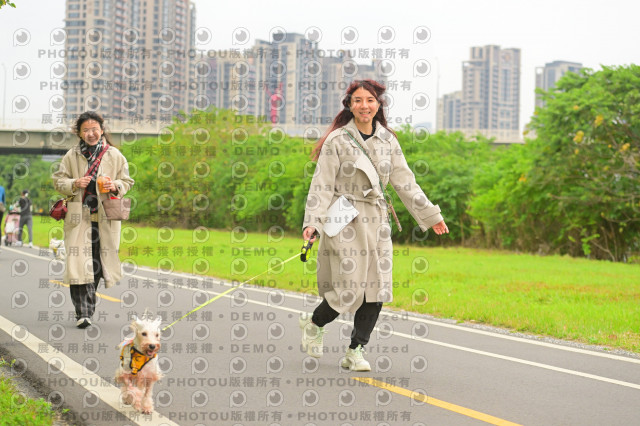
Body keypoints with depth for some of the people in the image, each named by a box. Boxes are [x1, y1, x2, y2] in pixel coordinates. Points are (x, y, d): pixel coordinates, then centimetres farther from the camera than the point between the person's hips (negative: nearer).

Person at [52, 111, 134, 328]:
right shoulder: (71, 156, 6)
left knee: (97, 264, 6)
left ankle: (87, 304, 27)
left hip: (105, 219, 1)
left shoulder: (115, 155, 7)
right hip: (78, 218, -1)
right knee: (79, 263, -11)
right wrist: (74, 184, -10)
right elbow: (58, 180, 10)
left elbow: (127, 181, 13)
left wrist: (116, 186, -9)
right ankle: (83, 313, -11)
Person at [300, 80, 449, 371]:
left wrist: (430, 215, 13)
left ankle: (355, 351, 9)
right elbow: (322, 184, -7)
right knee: (350, 288, -8)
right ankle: (314, 322, 22)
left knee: (376, 288, -2)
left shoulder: (387, 140, 9)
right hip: (345, 222, -5)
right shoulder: (337, 140, -4)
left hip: (377, 222, 5)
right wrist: (312, 222, -17)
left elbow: (404, 181, 14)